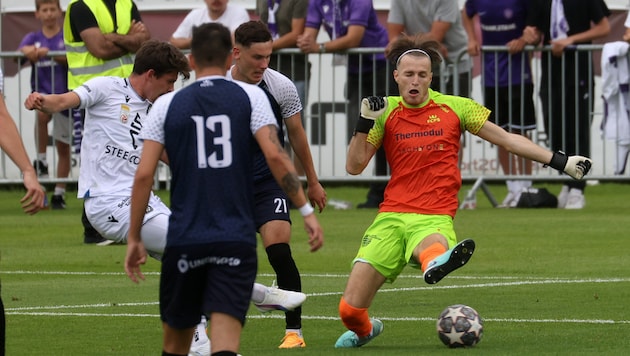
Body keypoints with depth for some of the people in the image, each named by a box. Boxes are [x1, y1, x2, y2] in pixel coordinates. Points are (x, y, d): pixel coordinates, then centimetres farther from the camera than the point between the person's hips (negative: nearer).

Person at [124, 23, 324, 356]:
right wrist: (307, 210, -2)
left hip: (184, 239, 1)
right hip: (236, 239, -1)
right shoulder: (250, 96, 3)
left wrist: (134, 238, 8)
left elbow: (144, 175, 2)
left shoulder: (167, 104, 6)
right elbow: (275, 155, -8)